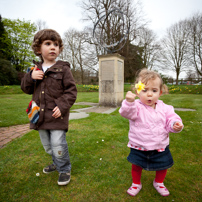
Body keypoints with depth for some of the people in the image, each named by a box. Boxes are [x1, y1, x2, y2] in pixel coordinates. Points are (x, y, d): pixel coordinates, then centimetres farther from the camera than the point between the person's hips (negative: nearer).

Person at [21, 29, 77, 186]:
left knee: (58, 145, -6)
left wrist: (62, 106, -20)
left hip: (57, 115, -5)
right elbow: (26, 89, 13)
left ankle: (65, 169, 21)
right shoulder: (35, 69, 9)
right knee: (47, 146, 19)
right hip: (41, 115, 6)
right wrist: (30, 77, -6)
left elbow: (71, 91, -8)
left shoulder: (63, 69, -6)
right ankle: (57, 163, 45)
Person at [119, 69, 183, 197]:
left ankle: (159, 183, 51)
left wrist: (176, 125, -25)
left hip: (160, 147, 3)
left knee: (163, 166, 20)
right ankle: (136, 184, 42)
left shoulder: (164, 108, -6)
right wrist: (129, 102, -54)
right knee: (136, 166, 12)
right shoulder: (136, 107, -18)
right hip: (139, 147, -3)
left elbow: (171, 119, -2)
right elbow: (126, 112, -34)